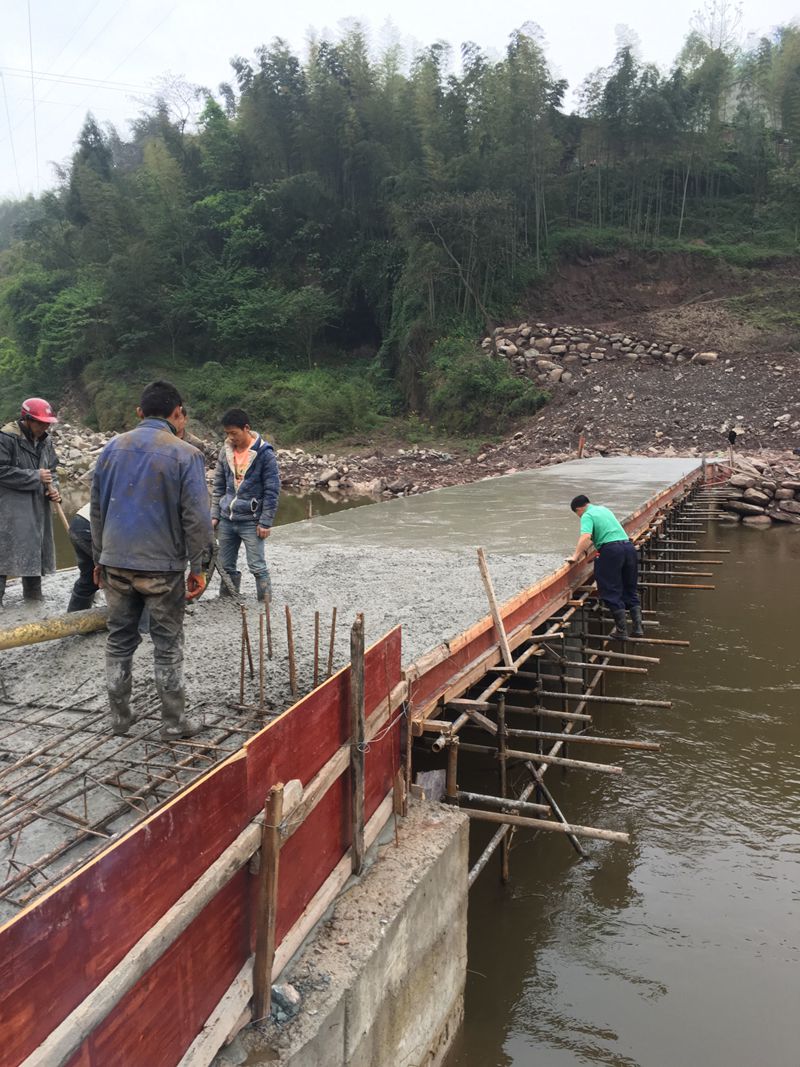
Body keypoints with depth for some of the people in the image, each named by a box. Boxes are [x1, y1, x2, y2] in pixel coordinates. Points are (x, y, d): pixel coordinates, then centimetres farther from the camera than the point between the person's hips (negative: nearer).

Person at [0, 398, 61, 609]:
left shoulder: (45, 440, 9)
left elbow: (51, 470, 17)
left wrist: (53, 488, -3)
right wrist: (36, 477, -18)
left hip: (38, 509, 7)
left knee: (35, 555, 15)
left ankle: (34, 602, 27)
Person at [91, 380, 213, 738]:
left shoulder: (113, 448, 7)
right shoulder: (185, 454, -8)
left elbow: (97, 508, 12)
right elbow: (196, 517, -11)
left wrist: (99, 557, 20)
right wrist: (197, 567, -4)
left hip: (115, 562, 4)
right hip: (163, 566, -4)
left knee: (119, 639, 15)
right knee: (167, 645, 6)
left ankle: (119, 716, 24)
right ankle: (173, 722, 14)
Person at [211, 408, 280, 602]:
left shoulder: (264, 453, -11)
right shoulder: (226, 452, 6)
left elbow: (272, 490, -10)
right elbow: (218, 487, 13)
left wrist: (265, 522, -12)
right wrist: (215, 515, 7)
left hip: (251, 521, -5)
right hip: (226, 520, 5)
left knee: (257, 567, -4)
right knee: (226, 566, 12)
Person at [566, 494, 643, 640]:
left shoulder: (587, 516, -1)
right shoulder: (604, 509, 25)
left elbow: (586, 537, -18)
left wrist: (576, 555, -14)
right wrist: (584, 547, 43)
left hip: (611, 549, -7)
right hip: (628, 545, 7)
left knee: (611, 591, 3)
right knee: (630, 590, 15)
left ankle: (621, 629, 4)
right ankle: (638, 626, 8)